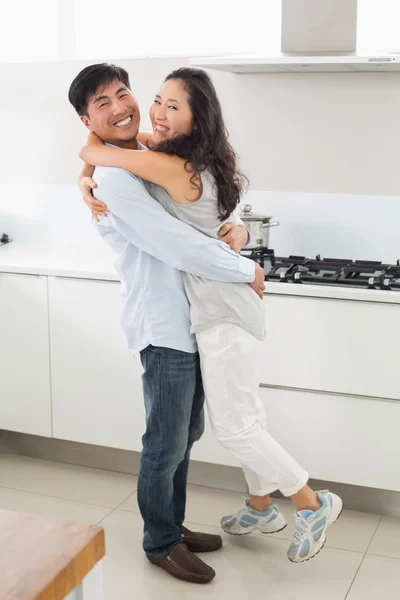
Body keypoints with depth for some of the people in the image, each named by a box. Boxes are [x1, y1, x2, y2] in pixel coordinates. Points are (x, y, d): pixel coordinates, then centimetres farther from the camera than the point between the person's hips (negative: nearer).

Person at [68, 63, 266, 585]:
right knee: (166, 444, 5)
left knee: (186, 434, 19)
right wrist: (247, 271, -13)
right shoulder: (113, 178, -17)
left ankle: (174, 526, 36)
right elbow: (179, 247, -24)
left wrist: (238, 227, -4)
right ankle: (161, 543, 25)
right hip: (163, 325, -9)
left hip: (190, 319, 9)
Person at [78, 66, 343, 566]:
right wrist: (86, 186, -3)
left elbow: (91, 151, -20)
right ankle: (262, 509, 36)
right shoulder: (176, 154, 6)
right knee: (243, 416, 20)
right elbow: (97, 156, 17)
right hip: (217, 307, 10)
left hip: (223, 314, -10)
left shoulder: (176, 169, -24)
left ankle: (313, 504, 17)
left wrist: (96, 137, 1)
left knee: (233, 426, 1)